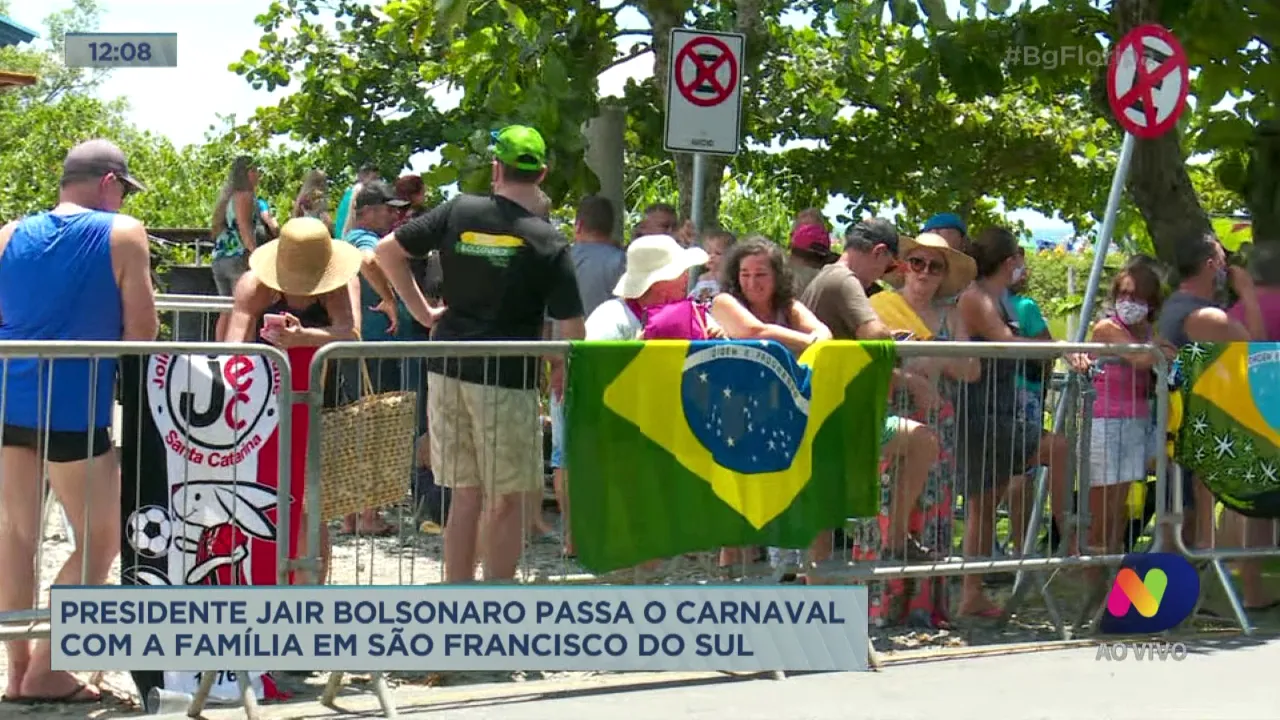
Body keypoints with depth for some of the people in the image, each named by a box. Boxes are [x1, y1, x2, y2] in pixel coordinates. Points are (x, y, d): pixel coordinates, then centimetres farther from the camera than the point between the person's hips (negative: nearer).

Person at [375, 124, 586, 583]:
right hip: (508, 379, -4)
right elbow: (572, 330, -11)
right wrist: (559, 368, 8)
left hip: (448, 372, 4)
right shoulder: (546, 241, -7)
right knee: (507, 500, 7)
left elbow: (386, 251, 7)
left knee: (465, 493, 13)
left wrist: (423, 312, 11)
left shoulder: (458, 213, 2)